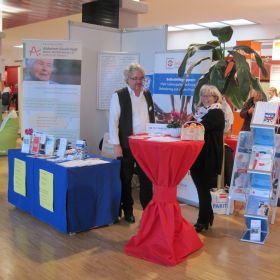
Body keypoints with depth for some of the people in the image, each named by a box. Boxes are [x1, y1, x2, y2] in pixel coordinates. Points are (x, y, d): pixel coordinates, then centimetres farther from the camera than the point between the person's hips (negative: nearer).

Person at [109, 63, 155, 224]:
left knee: (147, 179, 6)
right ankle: (128, 211, 23)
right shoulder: (119, 96, -5)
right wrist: (116, 145, -12)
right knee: (126, 179, 8)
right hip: (127, 145, -4)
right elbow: (113, 121, -8)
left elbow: (152, 118, 15)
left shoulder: (148, 95, 10)